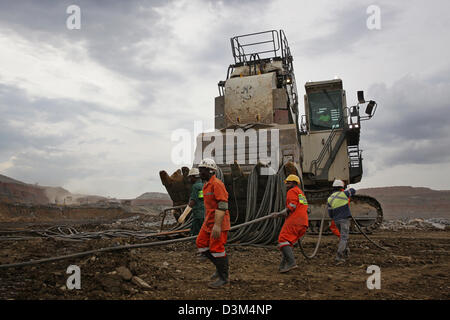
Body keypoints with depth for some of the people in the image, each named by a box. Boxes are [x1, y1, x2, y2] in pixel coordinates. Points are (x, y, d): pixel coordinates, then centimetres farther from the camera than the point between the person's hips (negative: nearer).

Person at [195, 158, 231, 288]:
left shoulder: (217, 184, -17)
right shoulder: (206, 185, 14)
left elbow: (222, 206, -24)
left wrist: (217, 225, -28)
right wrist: (206, 222, 25)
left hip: (218, 223, -10)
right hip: (208, 222, 10)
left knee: (216, 249, -3)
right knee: (201, 244, 10)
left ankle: (223, 277, 13)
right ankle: (220, 266, 25)